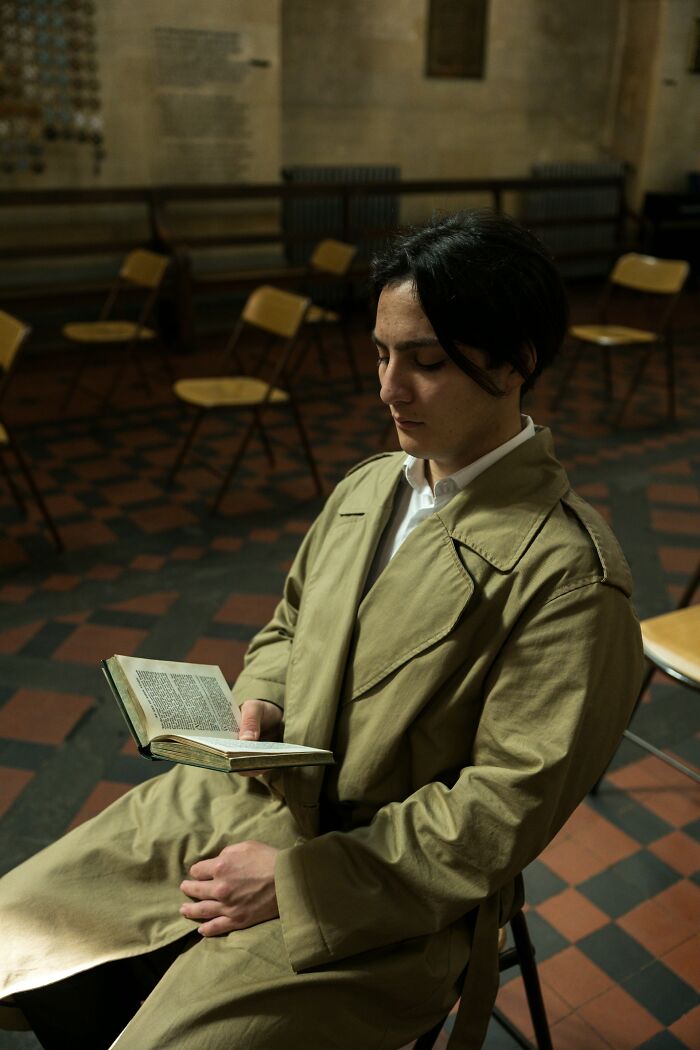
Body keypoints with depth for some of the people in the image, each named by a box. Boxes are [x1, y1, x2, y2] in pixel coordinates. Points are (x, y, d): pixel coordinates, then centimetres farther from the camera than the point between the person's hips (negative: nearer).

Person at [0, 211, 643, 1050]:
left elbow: (507, 808, -19)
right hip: (243, 796, 7)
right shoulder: (367, 487, 3)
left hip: (380, 896, -6)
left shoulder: (568, 574, -20)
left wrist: (296, 878, -19)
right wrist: (259, 705, -6)